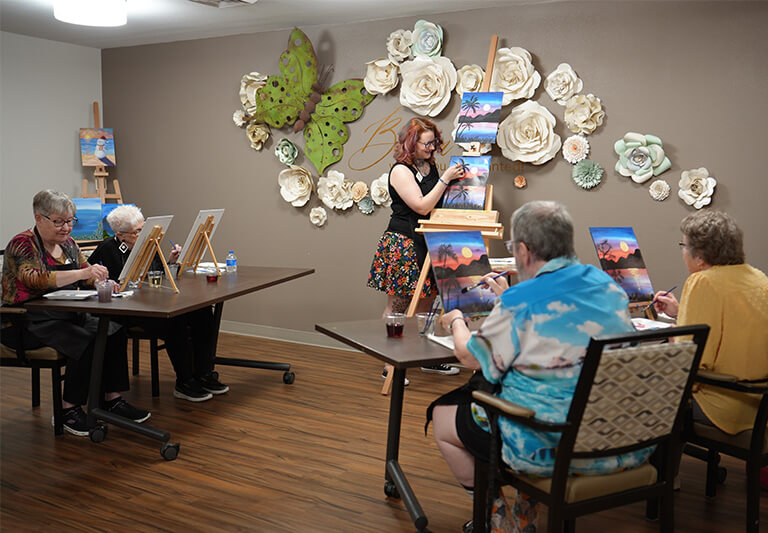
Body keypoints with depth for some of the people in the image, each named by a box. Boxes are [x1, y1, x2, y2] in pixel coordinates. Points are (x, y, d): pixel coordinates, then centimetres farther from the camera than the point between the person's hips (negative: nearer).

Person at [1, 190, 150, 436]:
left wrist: (102, 280, -8)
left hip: (67, 314, 7)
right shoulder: (22, 244, -10)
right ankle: (69, 409, -14)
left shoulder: (67, 243, 13)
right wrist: (82, 273, -39)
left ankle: (113, 399, -10)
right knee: (87, 342, -29)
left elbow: (85, 276, 16)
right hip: (32, 321, -7)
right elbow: (37, 279, -28)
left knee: (114, 332, -17)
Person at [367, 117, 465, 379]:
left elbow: (438, 201, 18)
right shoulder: (401, 171, -12)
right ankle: (389, 365, 8)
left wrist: (454, 180, 3)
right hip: (402, 244, -7)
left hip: (425, 244, 8)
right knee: (397, 304, -1)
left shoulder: (430, 166, 12)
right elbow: (421, 206, -20)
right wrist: (445, 179, -17)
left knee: (426, 301, 12)